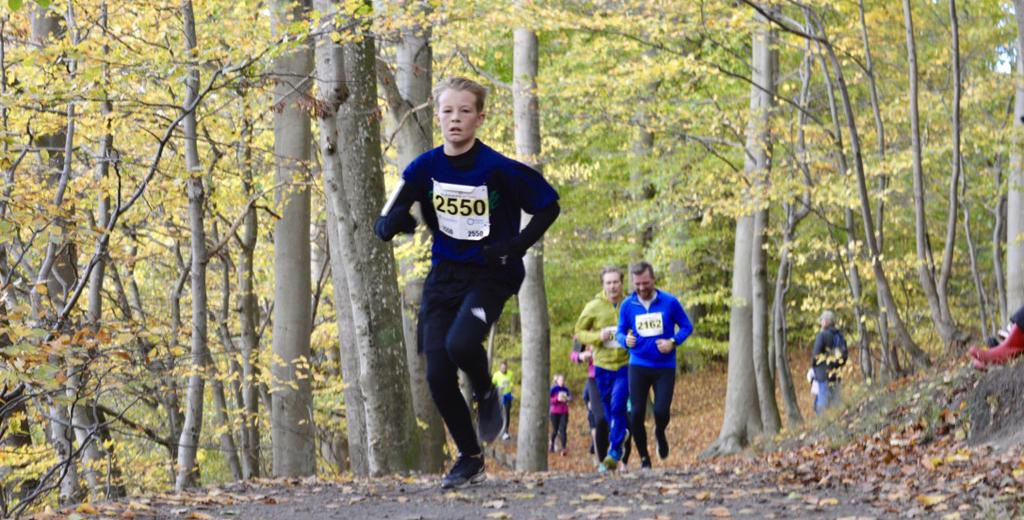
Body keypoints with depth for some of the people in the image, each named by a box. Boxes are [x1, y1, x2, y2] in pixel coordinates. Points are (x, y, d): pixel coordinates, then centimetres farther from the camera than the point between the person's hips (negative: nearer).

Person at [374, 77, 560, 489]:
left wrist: (515, 247, -14)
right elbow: (384, 225, 0)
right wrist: (393, 222, -24)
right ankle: (470, 458, 17)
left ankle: (486, 395, 4)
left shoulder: (499, 169, -14)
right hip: (444, 276, 4)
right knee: (438, 376, -3)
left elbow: (548, 206, -3)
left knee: (460, 343, -31)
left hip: (491, 276, -4)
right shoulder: (425, 168, -4)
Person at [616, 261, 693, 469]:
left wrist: (673, 342, -14)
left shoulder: (669, 302, -5)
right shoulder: (627, 305, 0)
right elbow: (620, 332, 9)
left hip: (665, 367, -1)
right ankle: (644, 458, 12)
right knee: (636, 413, -4)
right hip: (638, 366, 1)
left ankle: (660, 433, 26)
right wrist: (625, 340, -15)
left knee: (662, 411, -11)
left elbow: (686, 326, 4)